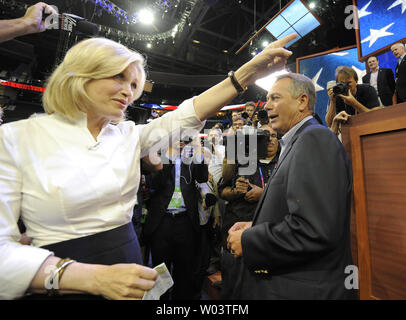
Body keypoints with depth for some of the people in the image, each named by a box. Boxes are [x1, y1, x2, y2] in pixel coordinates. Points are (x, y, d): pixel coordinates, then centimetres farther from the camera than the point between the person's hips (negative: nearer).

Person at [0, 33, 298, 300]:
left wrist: (252, 70, -13)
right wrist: (95, 278, -28)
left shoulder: (129, 135, 0)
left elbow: (185, 116, -8)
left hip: (127, 262, 5)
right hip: (59, 284, -4)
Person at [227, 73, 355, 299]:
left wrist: (247, 241, -18)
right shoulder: (298, 142, 10)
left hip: (304, 289, -8)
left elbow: (314, 230, -29)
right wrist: (254, 226, 2)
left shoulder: (315, 139, -20)